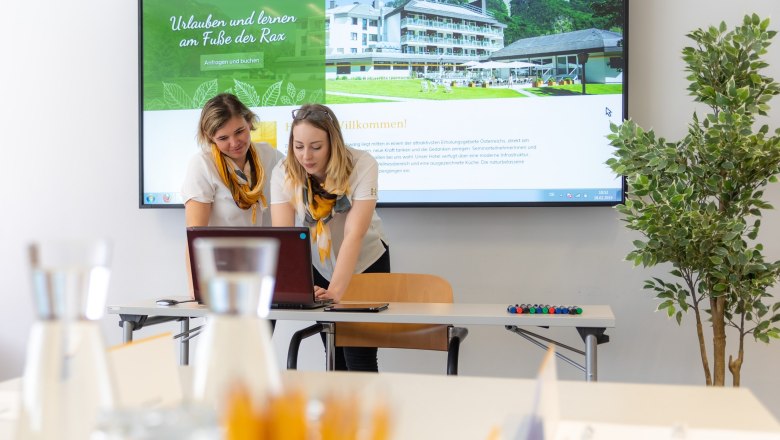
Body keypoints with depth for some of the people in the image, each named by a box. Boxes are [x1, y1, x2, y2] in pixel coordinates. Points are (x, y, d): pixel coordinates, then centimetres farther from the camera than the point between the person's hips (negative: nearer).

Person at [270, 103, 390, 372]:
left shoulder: (362, 166, -24)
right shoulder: (283, 173, -17)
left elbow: (354, 235, -31)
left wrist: (336, 290, -42)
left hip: (366, 264, -2)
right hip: (318, 268, 2)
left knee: (359, 359, -10)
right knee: (335, 358, 5)